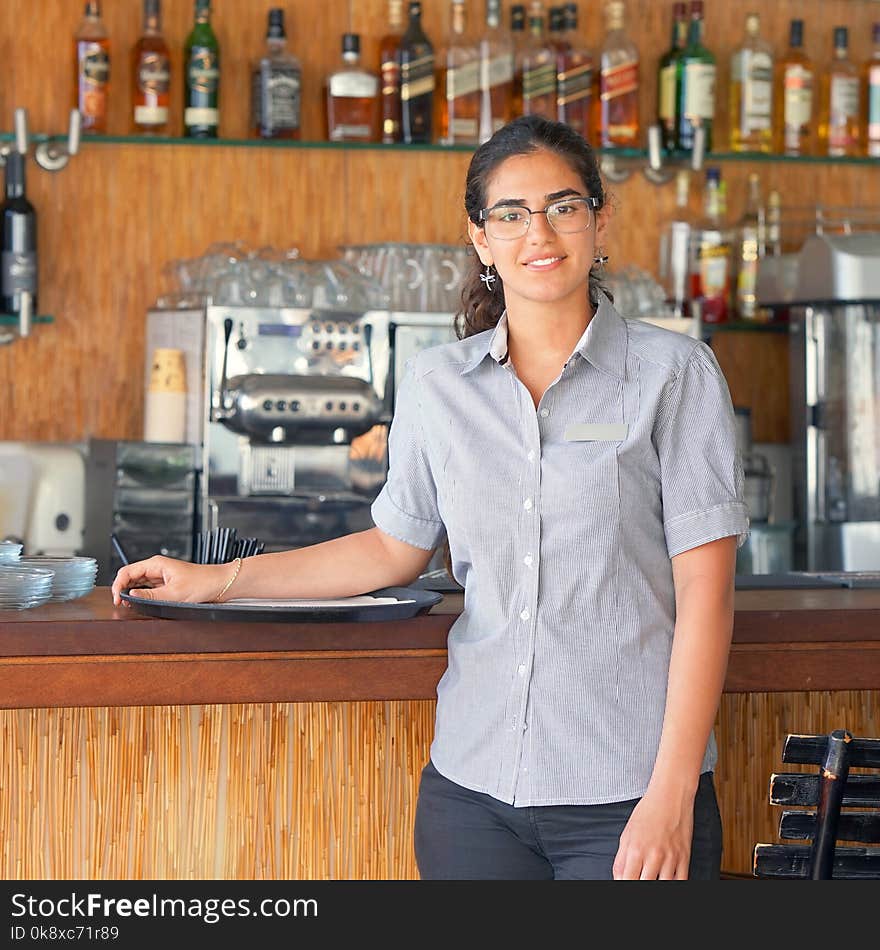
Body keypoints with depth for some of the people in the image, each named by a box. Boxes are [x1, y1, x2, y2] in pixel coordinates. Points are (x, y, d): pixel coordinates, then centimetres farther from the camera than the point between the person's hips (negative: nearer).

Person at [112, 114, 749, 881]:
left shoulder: (675, 373, -2)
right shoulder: (436, 384, 8)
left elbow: (704, 591, -5)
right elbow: (397, 547, 21)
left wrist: (671, 797, -11)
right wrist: (214, 581, 18)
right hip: (476, 784, 3)